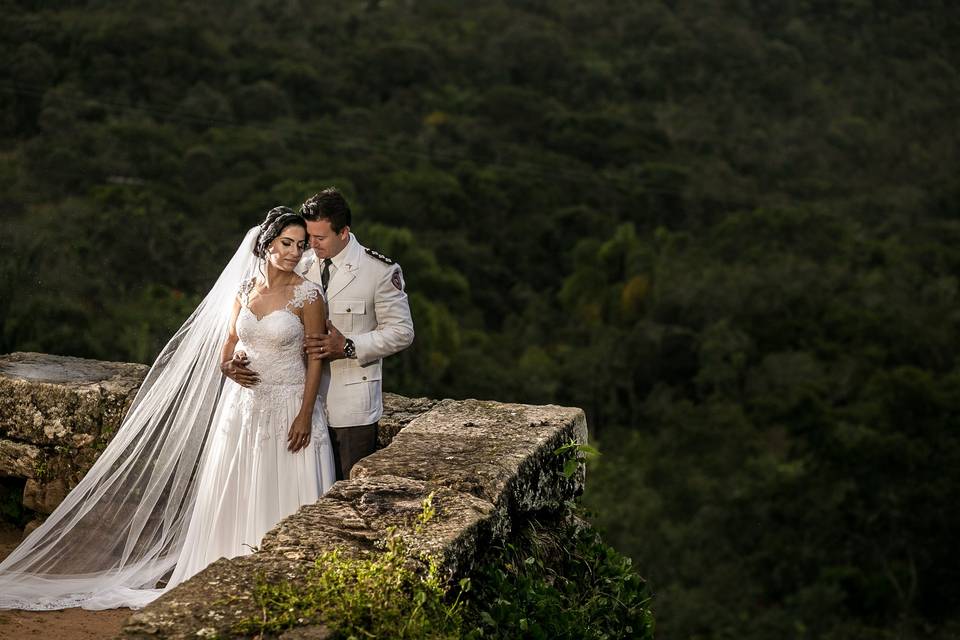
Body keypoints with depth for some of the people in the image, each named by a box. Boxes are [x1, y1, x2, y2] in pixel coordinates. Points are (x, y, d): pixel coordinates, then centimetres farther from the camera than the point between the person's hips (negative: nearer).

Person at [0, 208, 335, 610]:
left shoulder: (307, 295, -8)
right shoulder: (243, 289, 6)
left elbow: (315, 358, -8)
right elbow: (228, 344, 14)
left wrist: (305, 415, -15)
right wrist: (228, 365, -9)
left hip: (287, 407, -5)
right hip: (243, 406, 5)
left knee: (284, 498, 0)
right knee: (232, 495, 9)